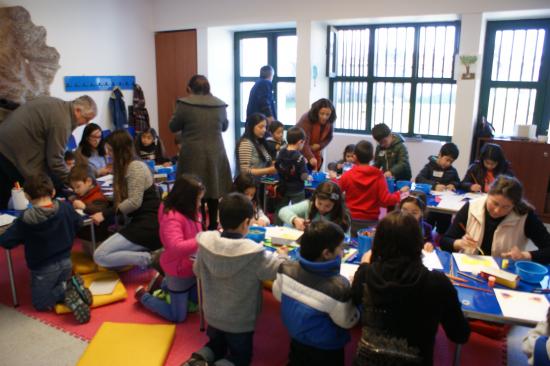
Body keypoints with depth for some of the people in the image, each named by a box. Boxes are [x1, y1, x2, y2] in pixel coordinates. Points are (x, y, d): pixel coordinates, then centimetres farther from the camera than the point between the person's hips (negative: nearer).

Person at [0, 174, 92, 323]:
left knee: (40, 303, 13)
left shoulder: (26, 219, -21)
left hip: (43, 268, -4)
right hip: (65, 262, 4)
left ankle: (66, 289, -15)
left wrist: (17, 228, 3)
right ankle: (71, 287, -6)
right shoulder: (65, 207, -10)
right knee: (60, 287, 29)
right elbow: (78, 223, 9)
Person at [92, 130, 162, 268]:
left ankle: (148, 259, -11)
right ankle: (150, 253, 4)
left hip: (148, 225, -10)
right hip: (140, 223, 10)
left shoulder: (135, 167, -12)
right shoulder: (126, 168, 19)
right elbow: (123, 199, 19)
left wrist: (105, 214, -15)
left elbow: (134, 202, -19)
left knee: (100, 256, -14)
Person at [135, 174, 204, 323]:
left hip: (192, 268, 8)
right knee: (178, 317, 8)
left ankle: (165, 284, 35)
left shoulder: (189, 212, -3)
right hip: (179, 272, -8)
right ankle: (144, 296, 23)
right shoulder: (172, 217, -29)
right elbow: (177, 247, -40)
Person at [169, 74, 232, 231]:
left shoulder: (185, 104, -8)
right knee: (213, 192, 14)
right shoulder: (220, 105, 2)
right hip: (216, 155, 4)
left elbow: (173, 127, 2)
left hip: (193, 156, -3)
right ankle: (213, 227, 24)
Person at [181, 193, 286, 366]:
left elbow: (198, 272, 1)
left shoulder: (206, 242, -17)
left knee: (216, 346, 31)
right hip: (240, 322, -4)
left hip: (212, 315, 4)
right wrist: (279, 256, 0)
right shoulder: (254, 254, -30)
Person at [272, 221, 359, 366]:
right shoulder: (337, 287, -37)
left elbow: (278, 294, -2)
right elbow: (348, 321, -19)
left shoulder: (286, 269, -22)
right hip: (325, 351, -4)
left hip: (296, 340, 4)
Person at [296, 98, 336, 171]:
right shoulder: (306, 119, -27)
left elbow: (329, 137, 6)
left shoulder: (329, 123, -9)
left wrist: (319, 145, -16)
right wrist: (311, 157, -49)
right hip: (301, 152, -5)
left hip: (315, 153, 5)